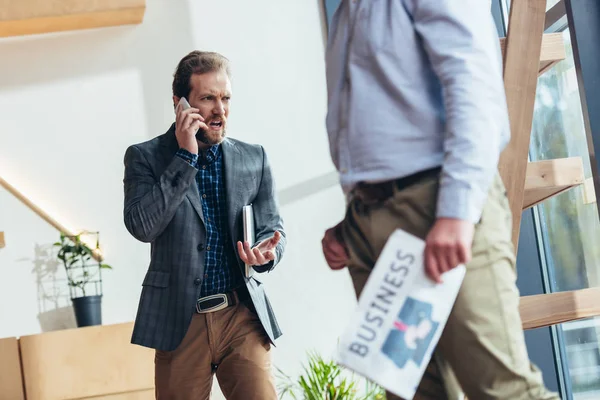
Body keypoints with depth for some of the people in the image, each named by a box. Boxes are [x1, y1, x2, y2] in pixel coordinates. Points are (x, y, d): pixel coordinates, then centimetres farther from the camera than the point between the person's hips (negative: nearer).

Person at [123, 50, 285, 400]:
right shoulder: (145, 157, 2)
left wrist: (267, 252, -11)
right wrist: (185, 157, -14)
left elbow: (273, 227, 13)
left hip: (244, 318, 1)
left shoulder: (254, 159, 9)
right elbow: (142, 226, -12)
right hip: (180, 321, -1)